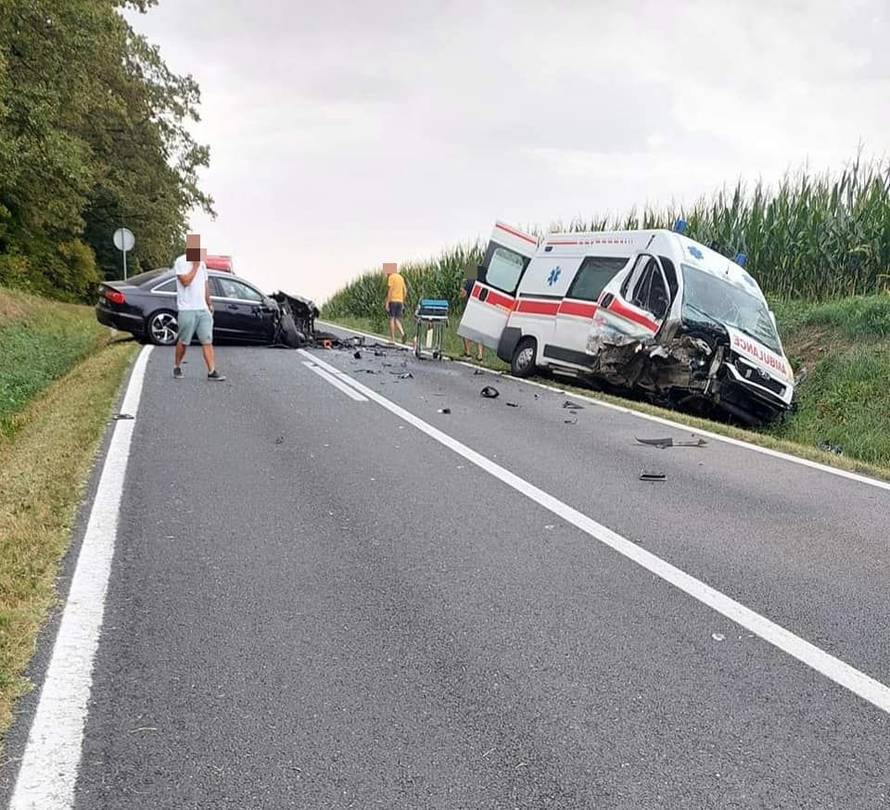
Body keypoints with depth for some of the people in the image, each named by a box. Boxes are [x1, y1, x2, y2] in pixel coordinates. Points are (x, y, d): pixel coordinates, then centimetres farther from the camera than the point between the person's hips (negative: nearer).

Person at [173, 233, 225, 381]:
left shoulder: (202, 263, 17)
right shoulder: (180, 262, -4)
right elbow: (185, 281, -17)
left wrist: (209, 304, 19)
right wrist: (195, 266, -10)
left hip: (203, 309, 5)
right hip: (187, 309, -5)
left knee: (207, 341, -3)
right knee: (183, 342, 3)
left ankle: (212, 372, -7)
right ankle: (177, 367, 21)